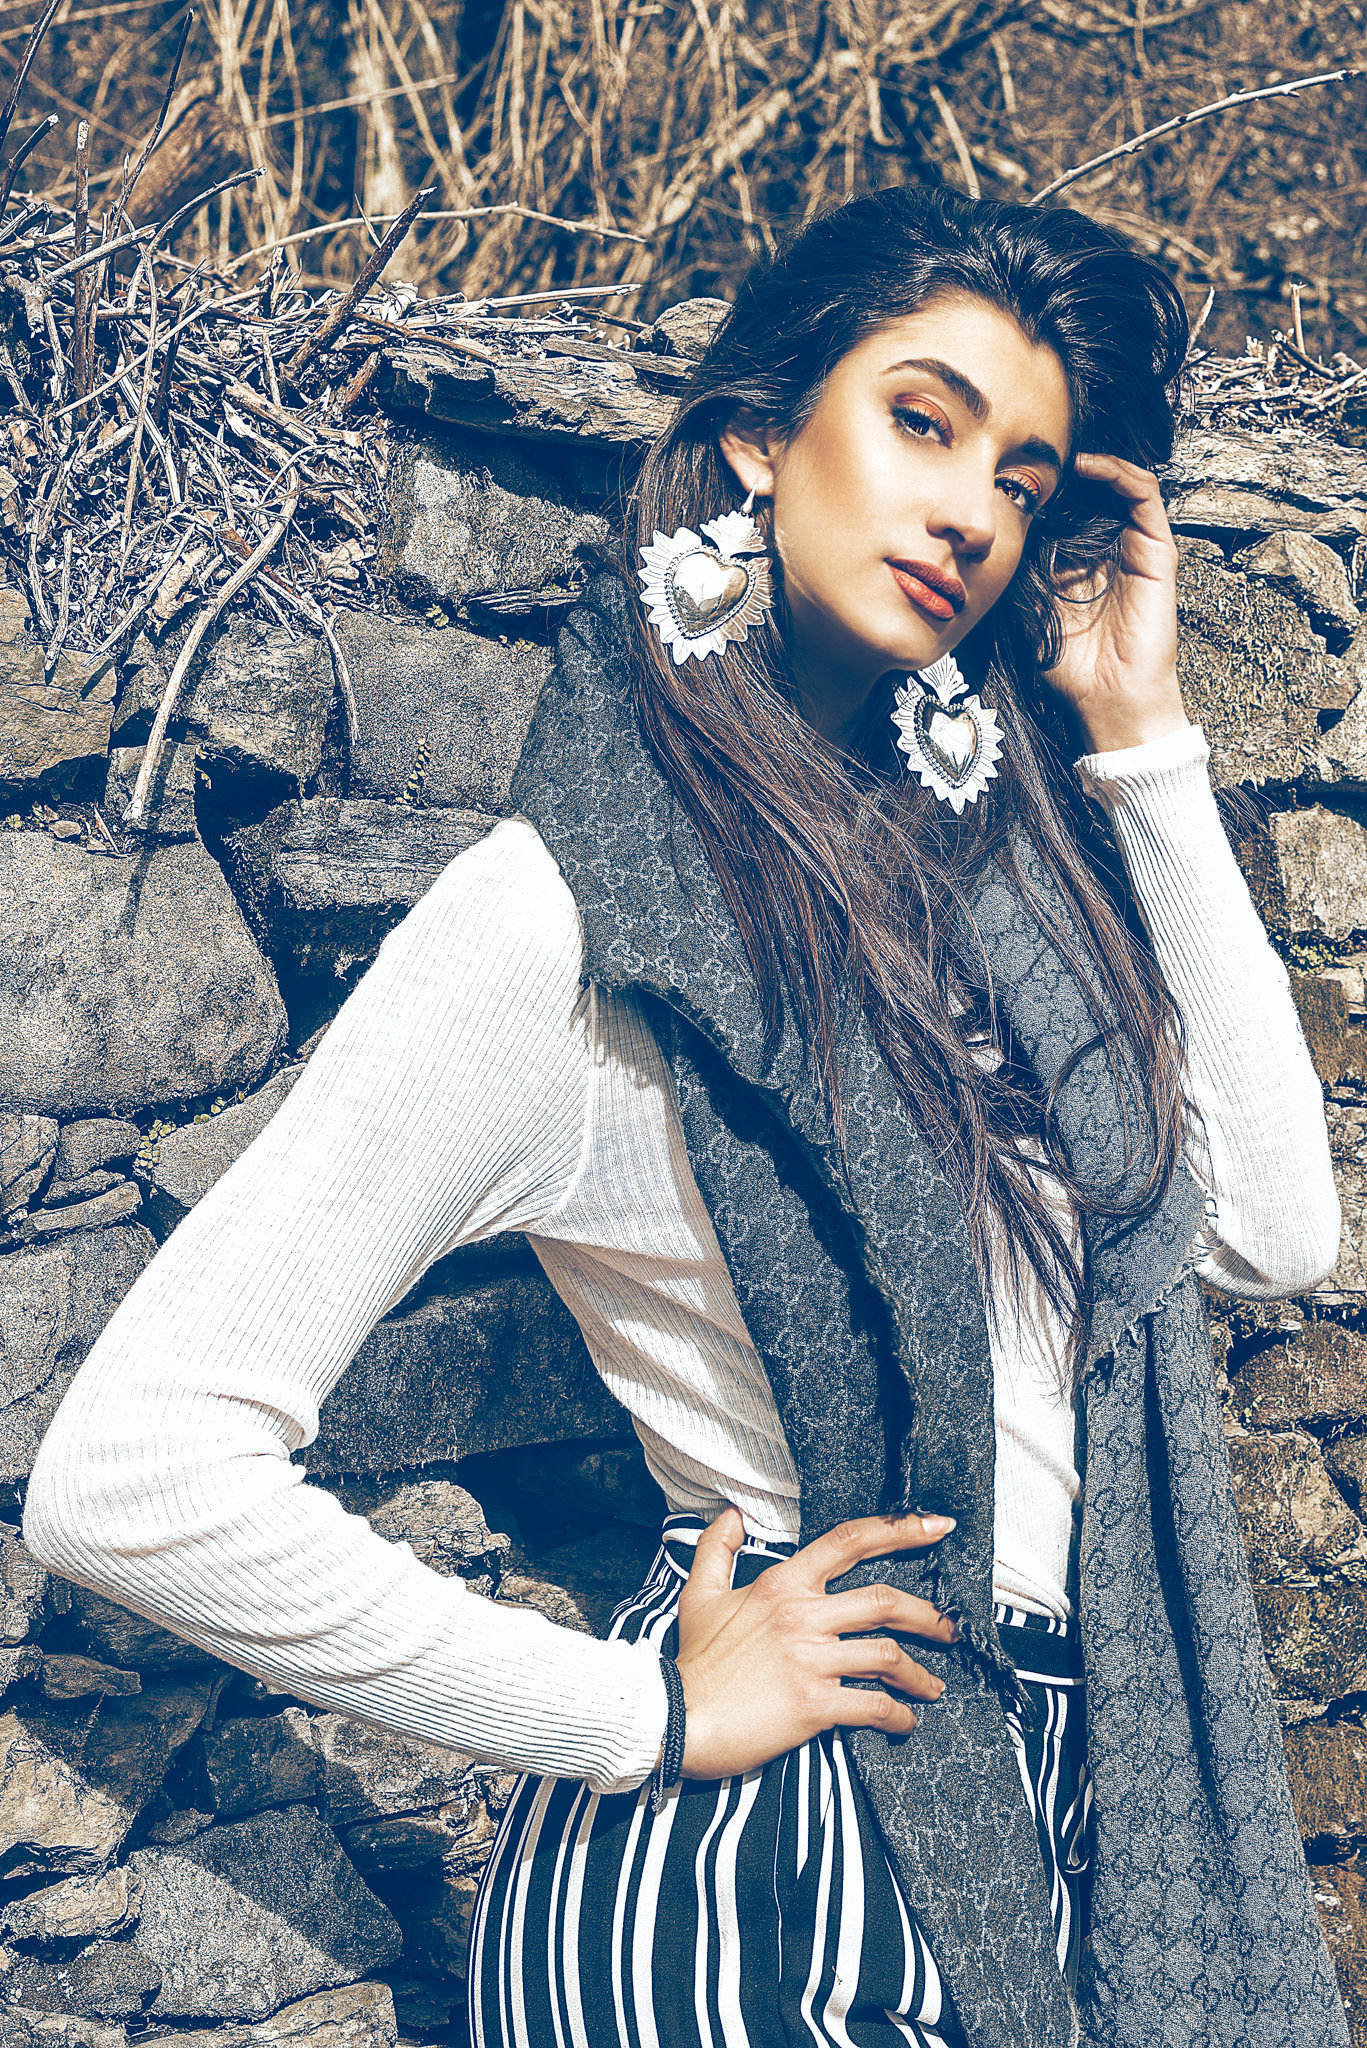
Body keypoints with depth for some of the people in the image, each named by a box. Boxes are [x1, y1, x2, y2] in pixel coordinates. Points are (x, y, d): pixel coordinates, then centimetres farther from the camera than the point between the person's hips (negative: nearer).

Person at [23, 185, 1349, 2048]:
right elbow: (125, 1481, -25)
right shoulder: (562, 919, -19)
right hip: (761, 1857, -6)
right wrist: (646, 1710, -16)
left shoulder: (983, 838, 0)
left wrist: (1143, 743, -5)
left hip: (1072, 1764, 7)